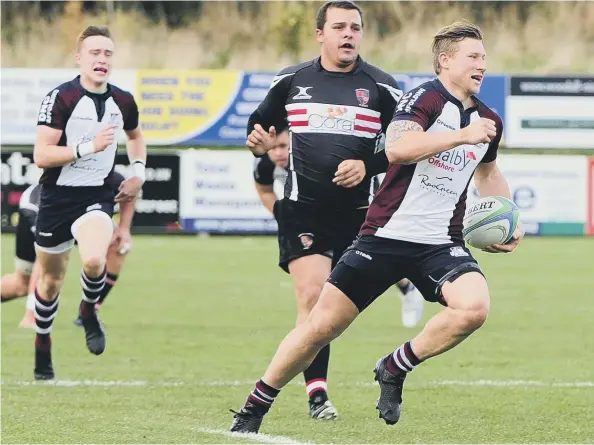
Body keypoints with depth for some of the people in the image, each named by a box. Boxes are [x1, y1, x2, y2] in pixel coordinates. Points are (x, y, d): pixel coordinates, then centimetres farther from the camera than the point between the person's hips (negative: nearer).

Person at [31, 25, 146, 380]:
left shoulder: (123, 101, 1)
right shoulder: (61, 98, -13)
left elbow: (135, 135, 26)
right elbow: (41, 155, -19)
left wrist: (138, 172, 10)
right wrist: (89, 146, -26)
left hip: (97, 197, 1)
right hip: (57, 198, -1)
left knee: (94, 260, -29)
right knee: (50, 281, 12)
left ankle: (89, 311, 4)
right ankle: (43, 347, 36)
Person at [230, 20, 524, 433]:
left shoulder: (488, 121, 10)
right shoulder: (425, 97, -10)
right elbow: (398, 148, -30)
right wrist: (463, 135, -29)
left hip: (440, 243, 4)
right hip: (386, 236, -4)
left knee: (474, 307, -26)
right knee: (321, 326, -2)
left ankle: (394, 369, -4)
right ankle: (253, 410, 15)